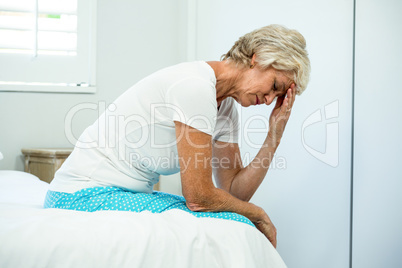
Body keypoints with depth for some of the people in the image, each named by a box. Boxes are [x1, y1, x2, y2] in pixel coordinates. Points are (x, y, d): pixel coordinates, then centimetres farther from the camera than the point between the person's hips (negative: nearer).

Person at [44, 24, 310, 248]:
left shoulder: (226, 106, 7)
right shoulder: (195, 85, -21)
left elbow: (235, 192, 5)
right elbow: (199, 197, -20)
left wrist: (274, 137, -2)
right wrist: (259, 215, -5)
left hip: (130, 195, 9)